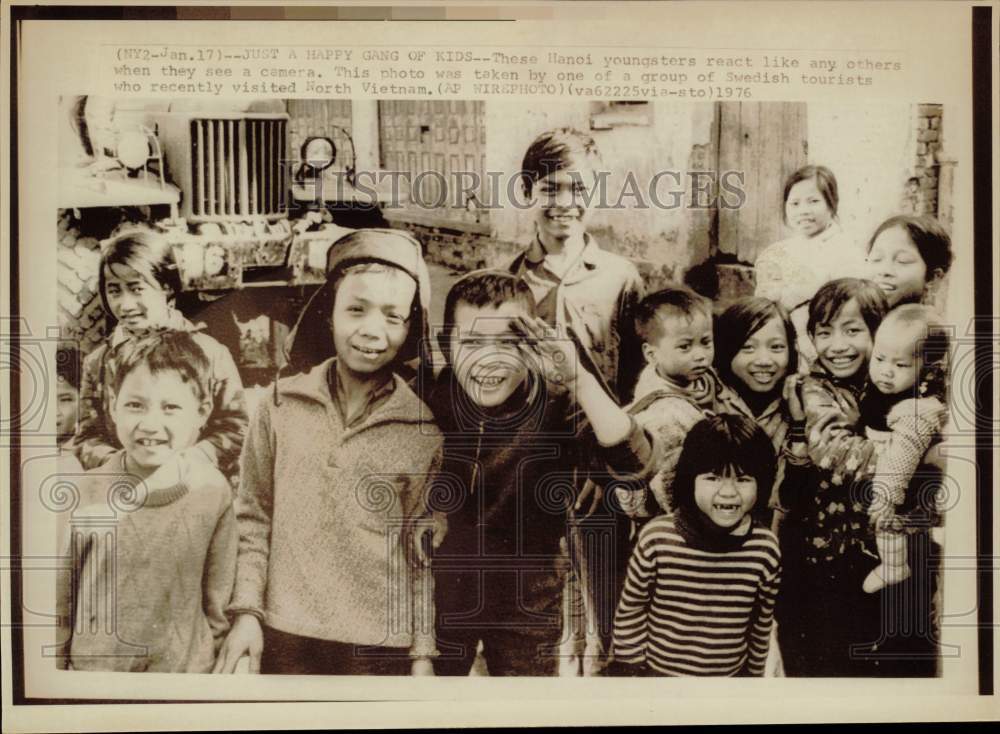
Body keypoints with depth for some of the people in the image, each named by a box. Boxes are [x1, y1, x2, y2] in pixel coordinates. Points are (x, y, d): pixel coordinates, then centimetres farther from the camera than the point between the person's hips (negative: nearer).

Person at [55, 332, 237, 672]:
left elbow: (219, 598, 0)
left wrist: (224, 667, 4)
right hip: (94, 668, 0)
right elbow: (56, 604, -3)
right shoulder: (83, 496, -15)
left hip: (188, 667, 1)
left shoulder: (212, 491, -11)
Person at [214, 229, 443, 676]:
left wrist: (423, 653, 1)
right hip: (285, 639, 1)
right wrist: (246, 610, -2)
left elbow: (423, 554, 0)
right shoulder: (281, 405, -3)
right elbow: (253, 515, 3)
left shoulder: (424, 433, -5)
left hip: (381, 647, 0)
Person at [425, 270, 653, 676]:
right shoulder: (432, 398, -12)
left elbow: (634, 461, -37)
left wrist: (581, 380, -43)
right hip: (443, 591, 2)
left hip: (528, 602, -2)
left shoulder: (558, 406, -20)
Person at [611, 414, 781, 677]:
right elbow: (630, 610, -8)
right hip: (659, 672, -2)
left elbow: (762, 623, 1)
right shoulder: (657, 537, -21)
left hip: (732, 675, 2)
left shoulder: (766, 548, -15)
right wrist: (630, 669, -3)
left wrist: (755, 671, 10)